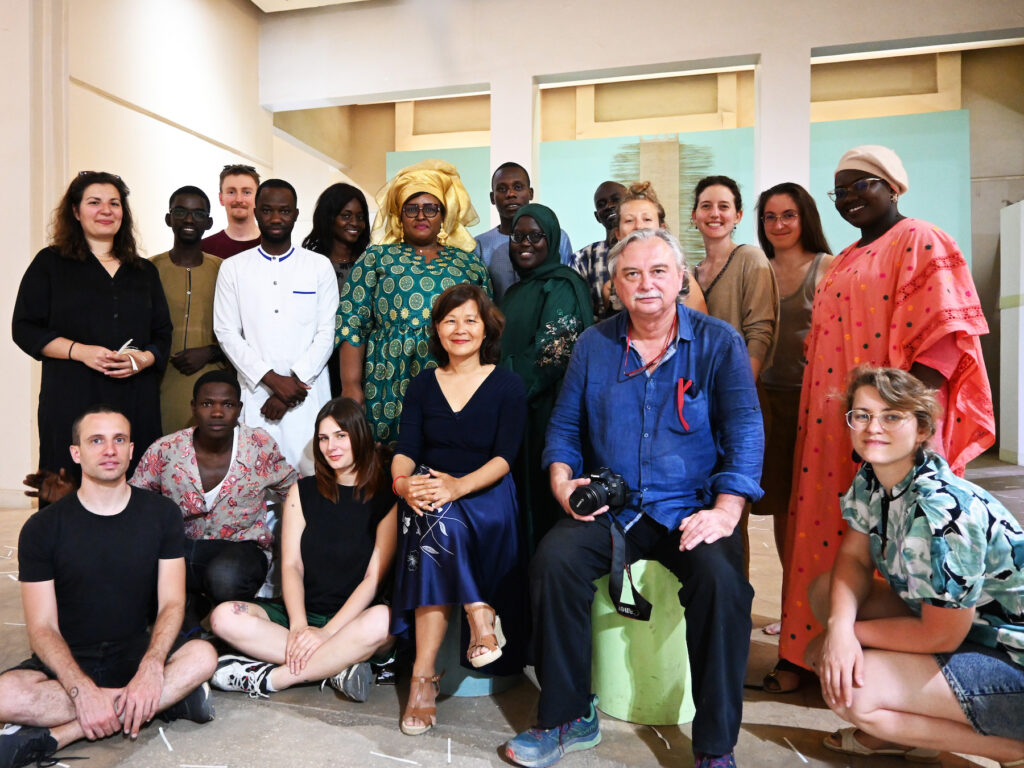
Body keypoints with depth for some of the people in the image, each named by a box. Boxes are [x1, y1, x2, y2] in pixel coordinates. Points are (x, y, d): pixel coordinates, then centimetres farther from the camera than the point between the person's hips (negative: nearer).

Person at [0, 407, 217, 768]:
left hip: (136, 652, 1)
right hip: (69, 660, -1)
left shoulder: (161, 514, -2)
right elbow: (42, 627, -10)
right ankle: (168, 699, -22)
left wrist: (151, 668, -26)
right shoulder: (42, 528, -5)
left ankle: (55, 735, -23)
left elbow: (171, 602, -6)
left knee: (203, 656, -29)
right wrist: (83, 691, -27)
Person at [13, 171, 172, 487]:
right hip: (71, 398, -2)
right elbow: (24, 328, 3)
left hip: (136, 400, 2)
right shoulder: (50, 263, 9)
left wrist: (143, 359, -7)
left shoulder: (144, 271, 17)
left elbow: (163, 334, 14)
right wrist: (80, 351, -12)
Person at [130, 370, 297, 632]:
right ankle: (196, 604, 1)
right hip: (180, 547, 2)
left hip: (240, 546, -1)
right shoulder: (164, 451, -4)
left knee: (226, 577, -37)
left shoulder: (261, 446, -5)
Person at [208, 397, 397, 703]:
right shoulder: (303, 491, 11)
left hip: (355, 616, -3)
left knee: (383, 620, -38)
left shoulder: (387, 497, -1)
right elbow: (291, 565, 2)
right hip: (303, 612, 4)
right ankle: (336, 666, -24)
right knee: (225, 616, -21)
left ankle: (269, 678, -25)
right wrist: (299, 626, -15)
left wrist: (326, 632, -18)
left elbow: (375, 577, -8)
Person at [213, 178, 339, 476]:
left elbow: (326, 333, 2)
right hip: (254, 394, 1)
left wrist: (295, 380, -8)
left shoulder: (320, 266, 6)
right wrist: (272, 380, -9)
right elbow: (227, 333, 2)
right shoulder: (233, 268, 7)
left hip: (307, 394, 0)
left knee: (312, 472, -3)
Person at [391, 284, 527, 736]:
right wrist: (402, 481, -22)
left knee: (436, 520, -34)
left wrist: (459, 485, -26)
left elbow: (504, 457, -7)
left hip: (486, 499, -2)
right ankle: (479, 615, -22)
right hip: (428, 501, 3)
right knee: (430, 516, -34)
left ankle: (423, 677, -28)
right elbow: (405, 449, 3)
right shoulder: (422, 386, 14)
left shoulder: (508, 386, 5)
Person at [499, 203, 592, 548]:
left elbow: (553, 351, -16)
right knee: (521, 491, 11)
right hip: (515, 410, 8)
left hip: (547, 410, -8)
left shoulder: (561, 286, -8)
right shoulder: (516, 290, 17)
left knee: (544, 496, -3)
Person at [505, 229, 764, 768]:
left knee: (721, 579, -30)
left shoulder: (718, 343, 1)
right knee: (553, 560, -24)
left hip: (689, 510, -2)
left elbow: (744, 431, -6)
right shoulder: (593, 345, 8)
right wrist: (563, 484, -6)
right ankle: (568, 718, -3)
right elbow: (564, 429, 13)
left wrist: (726, 511, -18)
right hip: (608, 507, 2)